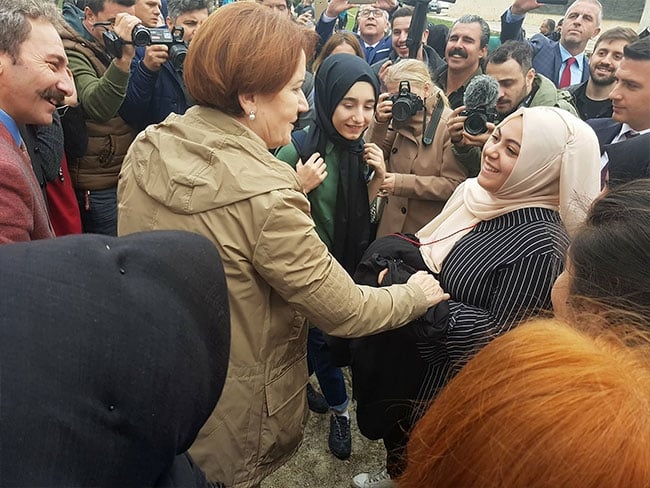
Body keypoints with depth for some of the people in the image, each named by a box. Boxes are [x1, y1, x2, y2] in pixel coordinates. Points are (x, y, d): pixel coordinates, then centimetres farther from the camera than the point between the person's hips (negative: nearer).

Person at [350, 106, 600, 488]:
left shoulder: (540, 243, -27)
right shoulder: (474, 191, -5)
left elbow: (505, 340, -25)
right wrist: (393, 266, -14)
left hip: (452, 386, -7)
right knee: (402, 447, 30)